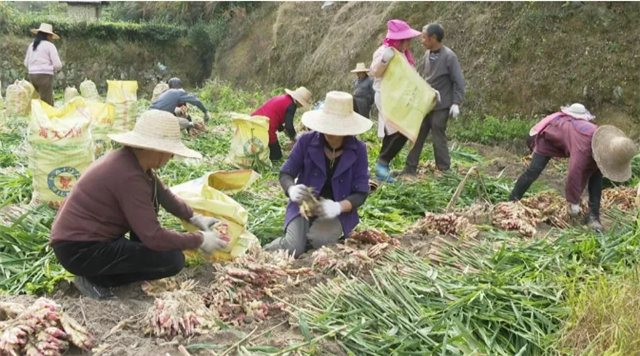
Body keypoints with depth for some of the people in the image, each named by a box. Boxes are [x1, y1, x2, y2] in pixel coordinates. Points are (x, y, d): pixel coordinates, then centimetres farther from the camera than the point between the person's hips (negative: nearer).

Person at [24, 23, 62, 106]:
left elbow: (26, 63, 20)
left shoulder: (31, 45, 14)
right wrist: (51, 67, 12)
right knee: (47, 104, -5)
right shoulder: (49, 45, -4)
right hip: (45, 76, -7)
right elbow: (58, 65, -9)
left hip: (32, 75, 7)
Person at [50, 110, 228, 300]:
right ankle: (95, 280, -4)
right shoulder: (128, 176, -27)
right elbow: (154, 237, -25)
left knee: (153, 195, 9)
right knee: (173, 260, -15)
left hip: (84, 233, 10)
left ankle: (137, 257, 14)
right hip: (78, 250, -10)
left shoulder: (132, 159, 0)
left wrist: (194, 217, 13)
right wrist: (199, 240, -13)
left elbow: (163, 194, 18)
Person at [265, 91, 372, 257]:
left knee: (317, 240, -30)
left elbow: (360, 193, -8)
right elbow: (285, 173, -2)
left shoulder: (358, 149, -8)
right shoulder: (307, 141, -8)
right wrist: (292, 189, -27)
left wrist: (337, 207, -29)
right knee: (293, 248, -25)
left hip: (339, 211, 0)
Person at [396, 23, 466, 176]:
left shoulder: (449, 56, -15)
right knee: (417, 136, 10)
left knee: (438, 138, -1)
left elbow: (459, 81, -13)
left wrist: (456, 103, -18)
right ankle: (410, 168, 19)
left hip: (440, 106, -7)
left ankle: (444, 171, 12)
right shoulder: (428, 54, 5)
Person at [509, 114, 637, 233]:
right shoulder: (584, 145, -46)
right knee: (533, 171, -16)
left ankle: (593, 216, -6)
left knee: (595, 172, -6)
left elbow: (587, 172, -14)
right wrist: (573, 202, -35)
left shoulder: (602, 144, -21)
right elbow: (574, 173, -46)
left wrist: (575, 198, -13)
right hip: (550, 134, -6)